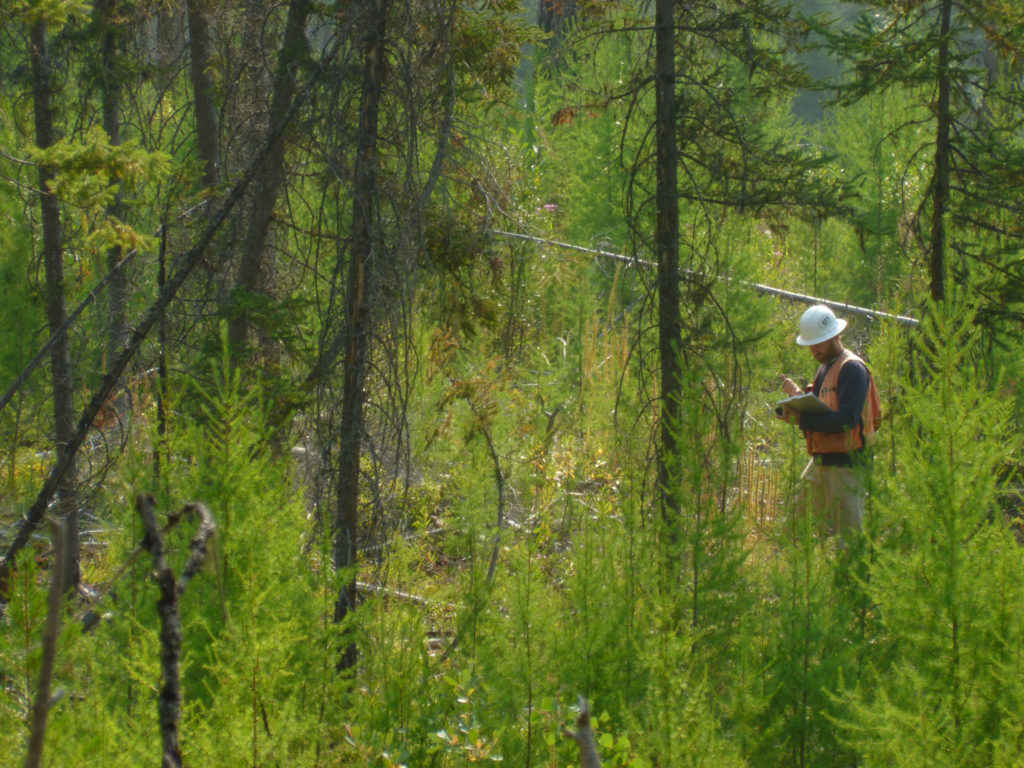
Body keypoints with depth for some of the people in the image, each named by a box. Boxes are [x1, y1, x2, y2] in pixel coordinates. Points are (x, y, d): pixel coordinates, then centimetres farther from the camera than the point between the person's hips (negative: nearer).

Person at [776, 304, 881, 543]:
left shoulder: (852, 369, -12)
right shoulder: (825, 367, 17)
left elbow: (847, 419, -23)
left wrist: (801, 419, -27)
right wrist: (798, 396, -2)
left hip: (847, 461, -9)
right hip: (821, 459, 9)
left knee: (848, 536, -6)